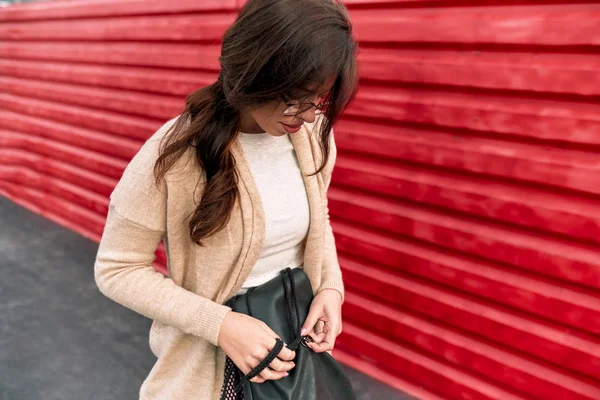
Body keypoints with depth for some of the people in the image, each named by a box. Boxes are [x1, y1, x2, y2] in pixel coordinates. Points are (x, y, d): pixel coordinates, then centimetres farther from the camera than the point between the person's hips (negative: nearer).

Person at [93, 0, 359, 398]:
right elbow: (117, 269, -16)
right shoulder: (176, 154, -25)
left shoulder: (315, 134, -9)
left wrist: (330, 286, -10)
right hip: (212, 359, -4)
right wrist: (221, 324, -24)